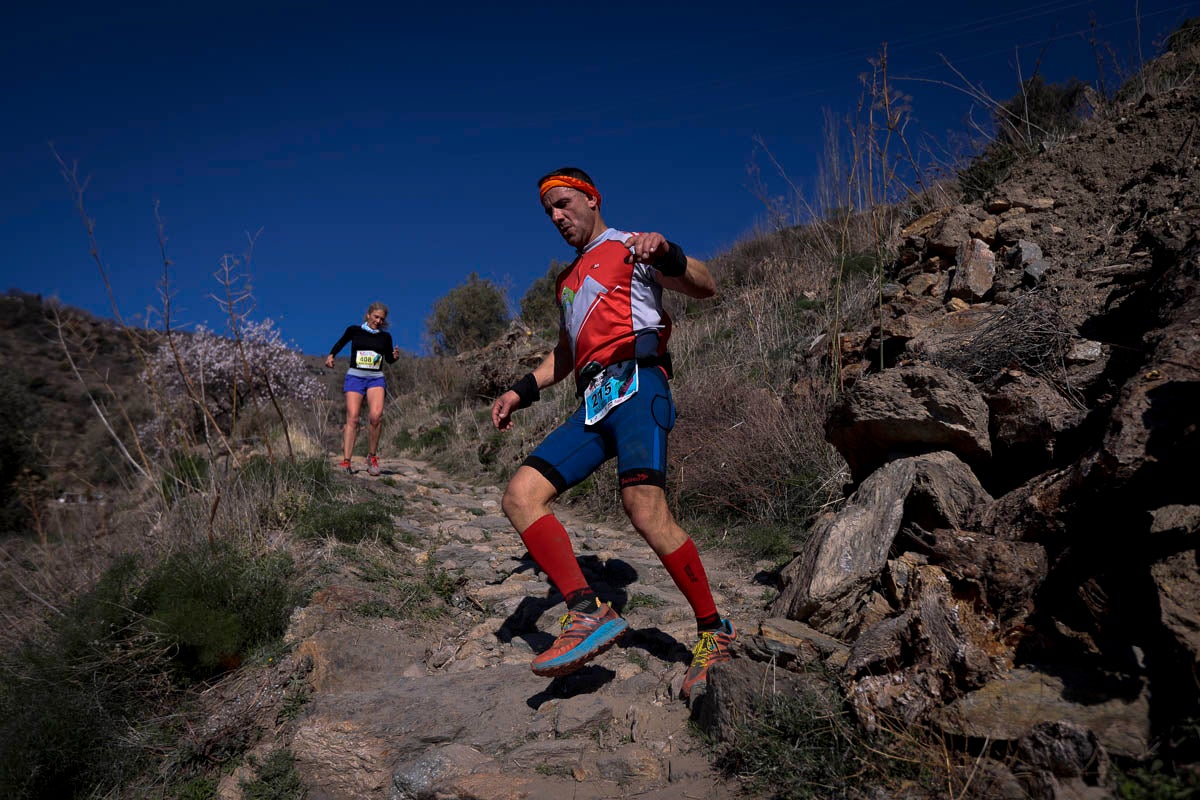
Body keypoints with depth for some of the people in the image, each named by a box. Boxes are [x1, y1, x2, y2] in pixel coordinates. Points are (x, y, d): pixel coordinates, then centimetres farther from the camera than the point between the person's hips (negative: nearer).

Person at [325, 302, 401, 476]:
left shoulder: (385, 336, 9)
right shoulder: (354, 330, 6)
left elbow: (389, 359, 18)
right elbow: (342, 342, 24)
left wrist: (396, 356, -4)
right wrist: (331, 355, 10)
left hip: (375, 378, 1)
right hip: (355, 377, 0)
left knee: (375, 415, -22)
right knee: (352, 418, -12)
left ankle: (372, 457, -6)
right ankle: (346, 461, -12)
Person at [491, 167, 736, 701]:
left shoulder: (629, 248, 9)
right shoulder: (567, 281, 32)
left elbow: (705, 288, -4)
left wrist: (666, 255, -26)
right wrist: (521, 391, 22)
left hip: (634, 383, -7)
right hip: (593, 404, 8)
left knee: (645, 510, -26)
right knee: (520, 496, -10)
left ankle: (713, 632, -10)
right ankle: (588, 614, -15)